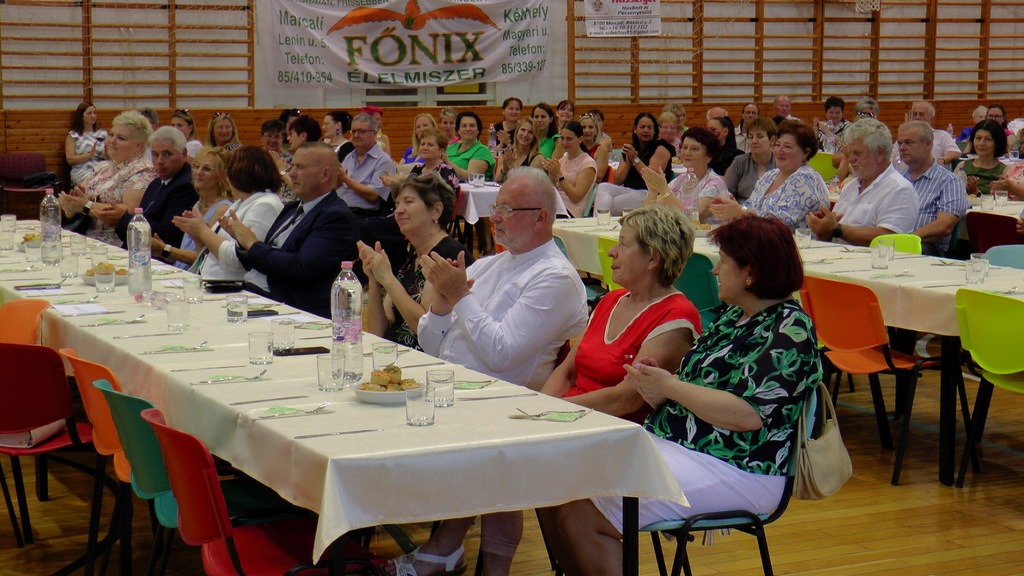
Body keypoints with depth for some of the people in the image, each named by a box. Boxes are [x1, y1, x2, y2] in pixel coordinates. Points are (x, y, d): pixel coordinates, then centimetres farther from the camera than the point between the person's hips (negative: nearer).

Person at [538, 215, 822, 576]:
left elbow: (747, 414, -23)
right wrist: (653, 380, 0)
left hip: (730, 471, -10)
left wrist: (670, 386, -14)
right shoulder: (733, 317, 16)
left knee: (582, 513, -19)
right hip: (668, 444, 10)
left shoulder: (789, 330, -13)